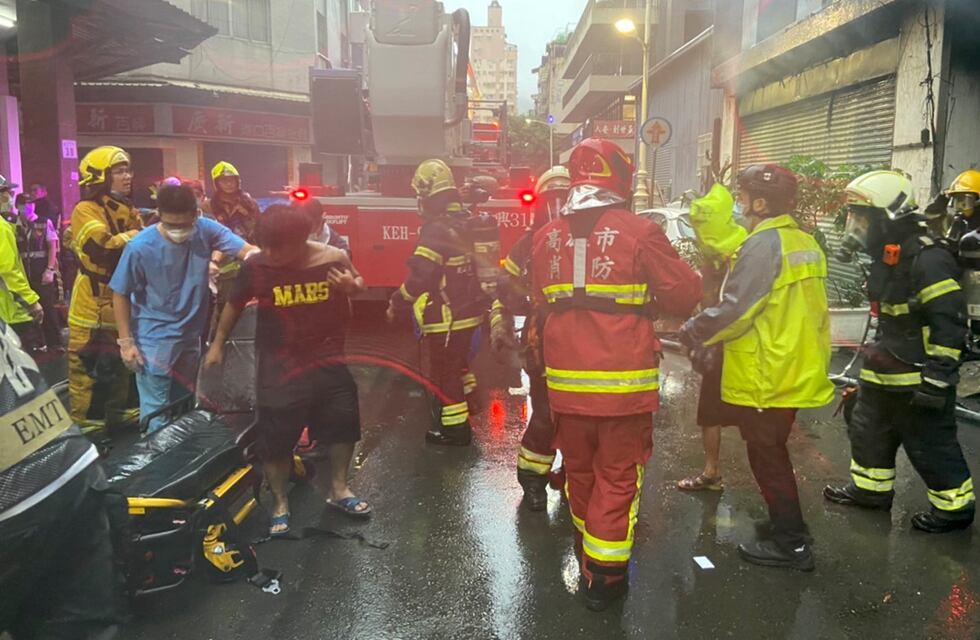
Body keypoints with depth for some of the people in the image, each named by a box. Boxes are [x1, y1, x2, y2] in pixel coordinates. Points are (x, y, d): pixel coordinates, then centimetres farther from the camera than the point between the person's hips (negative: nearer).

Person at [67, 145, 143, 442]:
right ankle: (85, 422, 4)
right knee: (89, 363, -5)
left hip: (124, 297, 8)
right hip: (95, 301, -8)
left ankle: (117, 409, 34)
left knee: (121, 358, 19)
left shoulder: (127, 210, 13)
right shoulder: (85, 211, -14)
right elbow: (105, 247, -31)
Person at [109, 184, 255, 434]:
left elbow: (248, 251, -20)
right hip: (154, 340, -4)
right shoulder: (140, 247, -21)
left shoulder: (206, 230, -13)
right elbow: (120, 294, -11)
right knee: (156, 412, -1)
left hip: (191, 334, 5)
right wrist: (126, 341, -10)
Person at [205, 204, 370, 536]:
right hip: (280, 366, -2)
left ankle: (338, 489, 35)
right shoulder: (256, 266, -13)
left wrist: (351, 287, -16)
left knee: (343, 422, 13)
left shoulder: (333, 258, -13)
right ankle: (280, 503, 25)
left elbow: (358, 284, 7)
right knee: (276, 437, 3)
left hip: (327, 360, 2)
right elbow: (235, 304, 4)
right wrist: (217, 344, 10)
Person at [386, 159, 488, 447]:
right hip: (468, 311, 9)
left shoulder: (436, 230, -22)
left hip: (445, 317, -9)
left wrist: (396, 305, -13)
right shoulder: (464, 224, 6)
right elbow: (475, 267, 16)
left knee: (444, 372, 3)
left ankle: (454, 427, 12)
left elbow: (420, 277, -25)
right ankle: (464, 408, 42)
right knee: (457, 364, 27)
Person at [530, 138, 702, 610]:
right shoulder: (640, 232, -9)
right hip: (623, 381, -4)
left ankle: (588, 561, 40)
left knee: (579, 472, 20)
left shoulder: (548, 236, 3)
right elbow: (684, 296, -4)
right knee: (617, 478, 8)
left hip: (566, 379, 4)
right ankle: (604, 577, 14)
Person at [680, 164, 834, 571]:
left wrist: (691, 333, -11)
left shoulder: (763, 244, -19)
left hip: (766, 375, -9)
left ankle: (791, 544, 14)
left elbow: (734, 309, -23)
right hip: (797, 370, 9)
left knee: (767, 458, 4)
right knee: (773, 452, 22)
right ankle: (789, 529, 36)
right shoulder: (805, 243, 10)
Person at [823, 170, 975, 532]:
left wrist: (937, 378, -23)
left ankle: (956, 507, 20)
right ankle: (870, 488, 35)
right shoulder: (888, 257, 11)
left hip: (920, 377, -10)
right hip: (887, 375, 10)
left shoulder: (927, 259, -21)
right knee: (868, 430, 18)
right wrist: (875, 357, 26)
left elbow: (950, 322, -23)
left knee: (930, 445, 3)